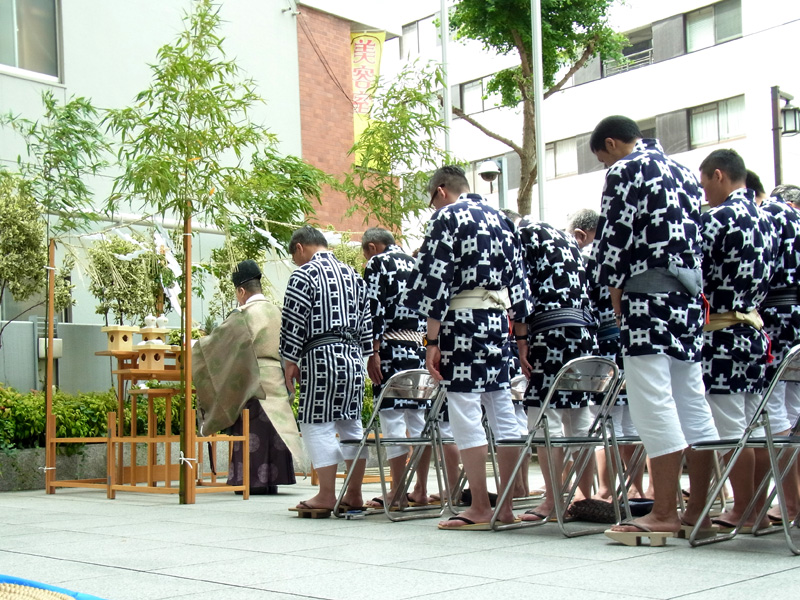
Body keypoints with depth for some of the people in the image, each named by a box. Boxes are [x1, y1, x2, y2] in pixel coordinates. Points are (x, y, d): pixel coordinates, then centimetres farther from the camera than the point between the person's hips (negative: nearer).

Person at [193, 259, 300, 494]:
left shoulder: (243, 315, -11)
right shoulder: (276, 312, 10)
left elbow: (214, 341, -5)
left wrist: (194, 347, 11)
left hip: (253, 383, -7)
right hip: (277, 382, 7)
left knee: (254, 431, -3)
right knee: (272, 429, 8)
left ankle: (254, 480, -2)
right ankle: (272, 478, 11)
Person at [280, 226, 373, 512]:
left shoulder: (303, 275, -4)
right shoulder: (353, 275, 16)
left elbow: (293, 323, -9)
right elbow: (366, 324, 16)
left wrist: (290, 361, -3)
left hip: (321, 357, -7)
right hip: (353, 357, 7)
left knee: (317, 424, -1)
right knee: (351, 424, 12)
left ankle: (327, 495, -1)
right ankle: (354, 494, 15)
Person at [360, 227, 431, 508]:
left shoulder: (377, 264, 0)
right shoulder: (415, 264, 19)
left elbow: (375, 311, -11)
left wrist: (373, 351, -13)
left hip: (392, 348, -7)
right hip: (420, 348, 7)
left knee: (392, 416, -6)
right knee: (419, 416, 8)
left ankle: (398, 493, -6)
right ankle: (421, 491, 11)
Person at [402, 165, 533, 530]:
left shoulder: (446, 217, -3)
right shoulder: (499, 218, 17)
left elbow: (435, 281, -12)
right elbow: (517, 283, 16)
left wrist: (432, 341, -11)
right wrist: (522, 335, 20)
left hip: (461, 321, -7)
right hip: (497, 322, 7)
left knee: (465, 415, -3)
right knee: (503, 412, 9)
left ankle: (480, 509, -1)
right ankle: (507, 506, 13)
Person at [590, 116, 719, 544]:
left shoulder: (624, 171, -3)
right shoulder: (684, 172, 20)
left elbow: (613, 240, -9)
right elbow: (697, 237, 18)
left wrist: (614, 292, 0)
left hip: (647, 297, -8)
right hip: (689, 296, 8)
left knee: (653, 405, -8)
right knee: (692, 404, 8)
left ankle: (664, 513, -8)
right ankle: (699, 508, 12)